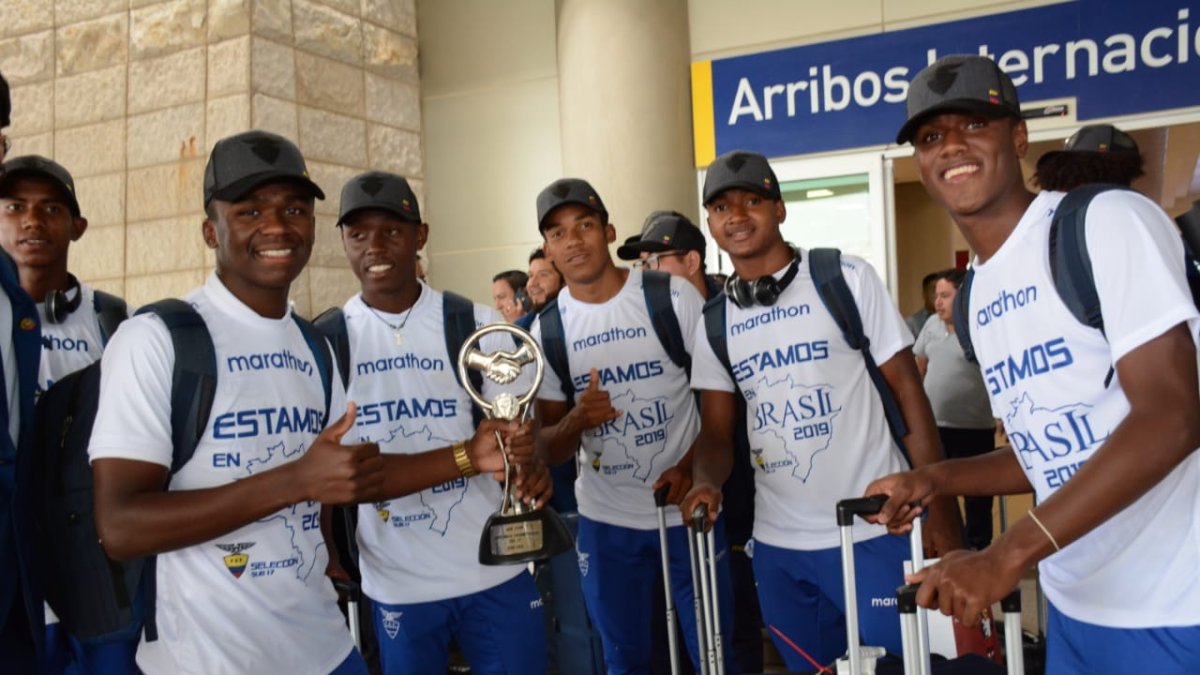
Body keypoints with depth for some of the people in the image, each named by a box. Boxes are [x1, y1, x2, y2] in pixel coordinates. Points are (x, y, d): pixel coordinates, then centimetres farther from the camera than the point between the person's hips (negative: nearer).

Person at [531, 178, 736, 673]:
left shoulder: (674, 296, -8)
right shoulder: (547, 330, -1)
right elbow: (547, 447, 2)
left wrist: (690, 467, -17)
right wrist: (575, 421, -21)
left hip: (687, 508, -2)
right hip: (605, 519, 2)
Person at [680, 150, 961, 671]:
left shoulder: (848, 279, -5)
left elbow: (907, 392, -6)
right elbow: (716, 430, 7)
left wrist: (940, 513, -11)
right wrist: (706, 481, -16)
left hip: (873, 533, -4)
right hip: (777, 545, 4)